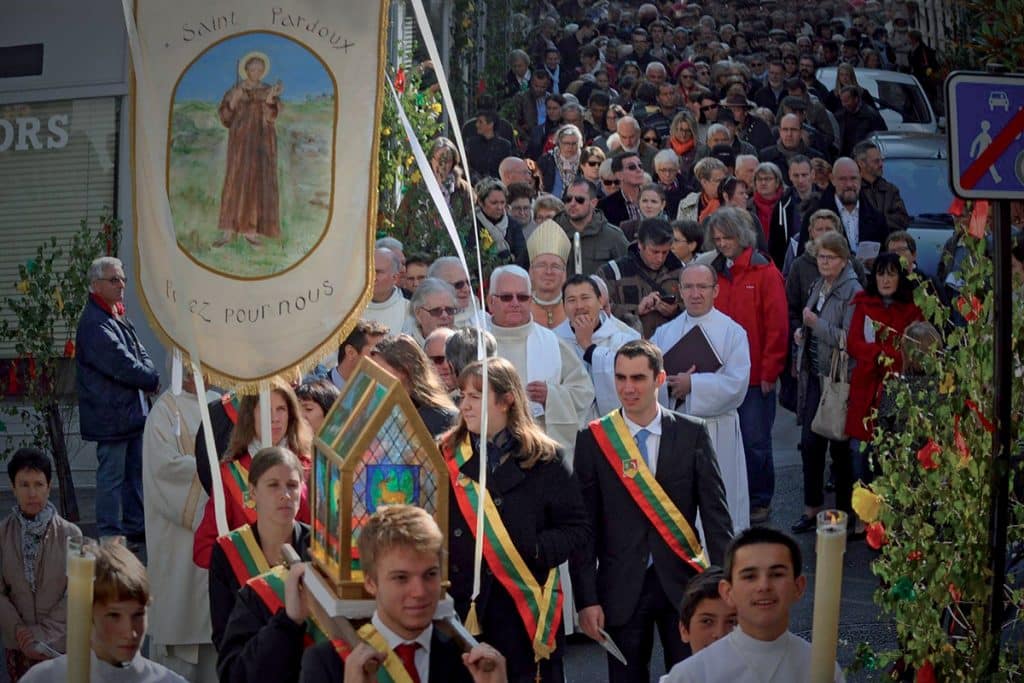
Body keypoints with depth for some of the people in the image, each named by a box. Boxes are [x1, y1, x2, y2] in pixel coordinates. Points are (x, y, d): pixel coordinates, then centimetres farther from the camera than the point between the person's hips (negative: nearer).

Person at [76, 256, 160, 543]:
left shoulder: (119, 317, 15)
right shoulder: (94, 325, -18)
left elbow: (140, 352, 17)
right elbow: (122, 365, -21)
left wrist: (148, 374, -4)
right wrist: (152, 380, -8)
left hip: (132, 410, 10)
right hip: (111, 415, -10)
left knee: (136, 470, 15)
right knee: (112, 474, -4)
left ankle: (135, 526, 24)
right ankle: (109, 534, 1)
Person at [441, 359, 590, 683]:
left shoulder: (542, 458, 1)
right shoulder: (447, 456, 6)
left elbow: (577, 528, 1)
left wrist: (535, 550, -13)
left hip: (526, 607, -1)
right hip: (464, 604, 2)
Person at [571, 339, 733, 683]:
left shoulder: (692, 434, 0)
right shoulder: (593, 439, -1)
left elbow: (715, 513, 2)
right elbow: (584, 527, -1)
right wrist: (586, 599, -6)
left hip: (682, 581, 0)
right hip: (622, 588, 0)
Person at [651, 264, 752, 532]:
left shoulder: (732, 332, 0)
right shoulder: (664, 333, 12)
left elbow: (736, 384, -10)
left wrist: (692, 385, -15)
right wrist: (671, 383, -18)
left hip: (717, 432, -3)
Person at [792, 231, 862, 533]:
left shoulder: (852, 291, -13)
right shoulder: (819, 287, 11)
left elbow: (849, 338, -20)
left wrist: (815, 324, -19)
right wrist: (803, 333, 6)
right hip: (815, 375, 7)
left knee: (839, 446, 2)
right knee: (810, 443, 7)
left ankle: (844, 510, 15)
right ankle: (812, 508, 16)